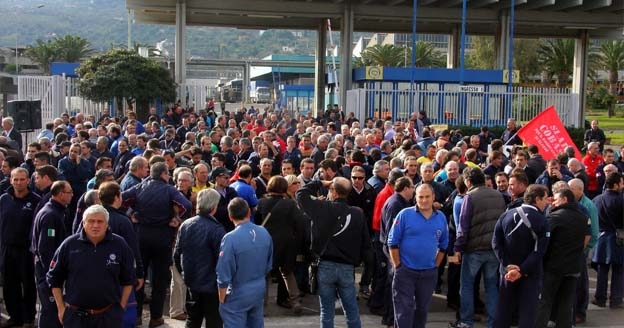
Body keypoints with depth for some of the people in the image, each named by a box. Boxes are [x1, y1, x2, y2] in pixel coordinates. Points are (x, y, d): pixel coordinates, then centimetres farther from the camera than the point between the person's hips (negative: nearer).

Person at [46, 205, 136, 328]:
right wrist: (61, 308, 3)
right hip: (75, 316, 0)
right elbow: (54, 278, 6)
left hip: (109, 316, 0)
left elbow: (128, 279, 8)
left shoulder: (119, 245, -1)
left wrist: (121, 306, 3)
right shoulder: (69, 245, -3)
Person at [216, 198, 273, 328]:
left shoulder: (230, 239, -24)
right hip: (260, 290, 6)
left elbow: (224, 274, -19)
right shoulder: (264, 233, -6)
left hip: (238, 294, -5)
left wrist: (222, 298, -4)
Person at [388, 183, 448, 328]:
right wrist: (398, 266, -8)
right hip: (406, 272, -4)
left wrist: (435, 266, 8)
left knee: (422, 309, 16)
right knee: (404, 310, -2)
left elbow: (443, 245, 14)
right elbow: (393, 242, -7)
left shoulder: (441, 218, 3)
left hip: (429, 273, 4)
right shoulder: (405, 214, -9)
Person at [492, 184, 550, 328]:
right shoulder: (541, 221, -10)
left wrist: (507, 264, -10)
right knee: (528, 311, 2)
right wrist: (522, 270, -21)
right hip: (531, 272, -4)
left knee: (503, 309, 12)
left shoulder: (507, 215, 1)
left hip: (507, 270, 4)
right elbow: (539, 251, -19)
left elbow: (496, 242, -5)